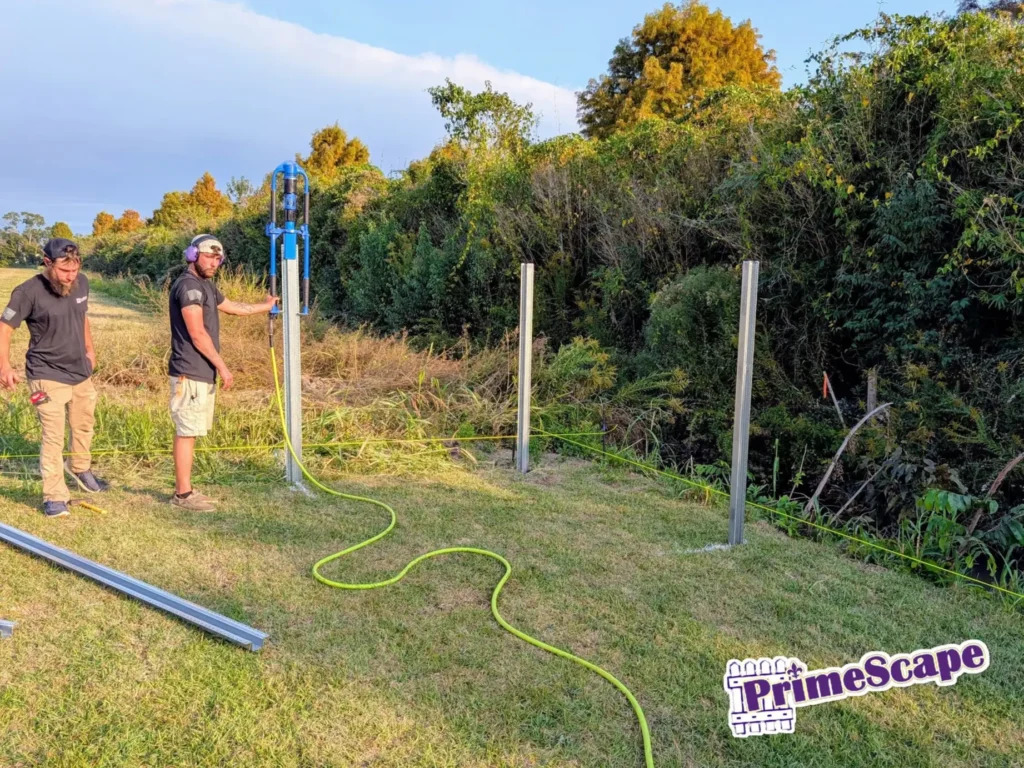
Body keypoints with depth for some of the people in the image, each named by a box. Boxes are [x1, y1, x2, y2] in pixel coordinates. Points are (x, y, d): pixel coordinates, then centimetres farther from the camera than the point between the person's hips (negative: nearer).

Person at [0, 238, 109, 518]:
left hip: (81, 372, 6)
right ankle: (54, 496, 4)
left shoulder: (81, 283, -1)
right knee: (54, 437, -6)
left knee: (85, 426, 20)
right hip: (48, 376, -6)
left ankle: (80, 469, 44)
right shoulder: (29, 292, -17)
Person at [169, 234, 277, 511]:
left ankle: (184, 489, 19)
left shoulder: (206, 285, 16)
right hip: (190, 374, -10)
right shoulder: (188, 285, -14)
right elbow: (197, 333, -19)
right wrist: (221, 365, -14)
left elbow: (232, 307, 34)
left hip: (202, 373, 10)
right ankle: (183, 493, 1)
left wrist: (266, 306, 45)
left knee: (190, 431, 12)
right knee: (187, 432, -5)